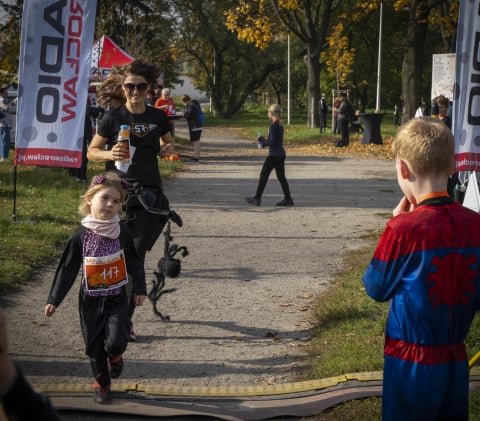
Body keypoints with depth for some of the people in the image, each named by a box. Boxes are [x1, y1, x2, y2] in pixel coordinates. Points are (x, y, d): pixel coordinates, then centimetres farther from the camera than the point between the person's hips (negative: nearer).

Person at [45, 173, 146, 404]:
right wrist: (54, 299, -1)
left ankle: (115, 356, 22)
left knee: (115, 342, -15)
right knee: (94, 345, 7)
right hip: (91, 300, 1)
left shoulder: (123, 232, -8)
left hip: (117, 298, 0)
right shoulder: (80, 235, -9)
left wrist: (140, 289, 8)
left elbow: (134, 262, 6)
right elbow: (67, 268, -2)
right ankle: (101, 382, 32)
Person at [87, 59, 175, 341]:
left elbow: (167, 143, 23)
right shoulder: (113, 117, -3)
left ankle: (126, 319, 4)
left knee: (136, 256, -3)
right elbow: (92, 152, 2)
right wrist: (110, 154, -18)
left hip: (149, 192, 2)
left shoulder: (158, 117, 5)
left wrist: (168, 148, 0)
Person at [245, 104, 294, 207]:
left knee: (263, 176, 0)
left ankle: (257, 198, 6)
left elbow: (272, 142, -21)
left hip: (273, 156, -9)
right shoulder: (280, 126, 10)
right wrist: (264, 142, 13)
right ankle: (288, 199, 9)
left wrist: (261, 139, -7)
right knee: (281, 177, 10)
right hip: (281, 155, 9)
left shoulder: (273, 126, -17)